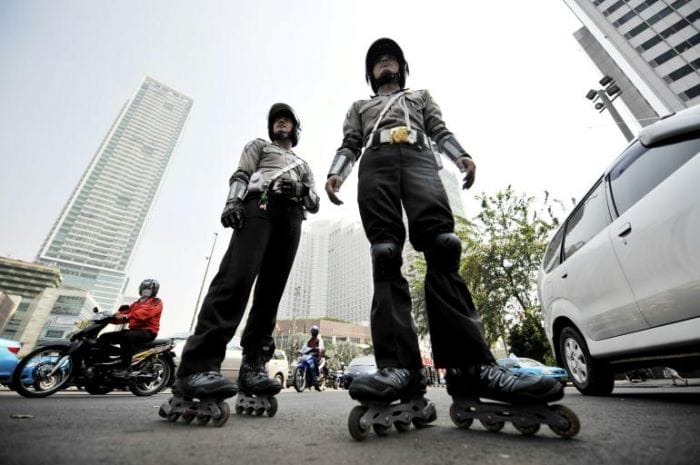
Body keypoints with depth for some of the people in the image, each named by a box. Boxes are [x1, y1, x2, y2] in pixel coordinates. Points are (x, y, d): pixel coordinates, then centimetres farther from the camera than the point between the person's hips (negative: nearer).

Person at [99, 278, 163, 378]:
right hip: (133, 329, 8)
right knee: (105, 337, 1)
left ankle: (125, 367, -34)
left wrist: (127, 316, -32)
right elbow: (127, 312, 15)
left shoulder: (156, 302, 0)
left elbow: (146, 312, -19)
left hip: (148, 331, -8)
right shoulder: (136, 303, 28)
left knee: (127, 336, -35)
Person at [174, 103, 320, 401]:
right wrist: (232, 202, -10)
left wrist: (302, 190, 2)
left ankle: (252, 366, -9)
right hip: (259, 204, -3)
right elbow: (240, 176, 11)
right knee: (237, 276, -24)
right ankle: (197, 366, -27)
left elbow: (315, 204, 25)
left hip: (292, 217, 4)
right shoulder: (259, 146, 31)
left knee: (271, 291, -8)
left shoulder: (304, 166, 38)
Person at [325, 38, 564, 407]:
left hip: (419, 159, 0)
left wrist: (461, 156, -2)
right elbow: (349, 145, 22)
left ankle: (469, 364, -33)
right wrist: (335, 173, -1)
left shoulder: (420, 96, 40)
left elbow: (441, 132, 22)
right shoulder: (360, 107, 40)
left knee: (440, 245, -26)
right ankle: (398, 366, -31)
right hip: (375, 164, 1)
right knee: (385, 257, -22)